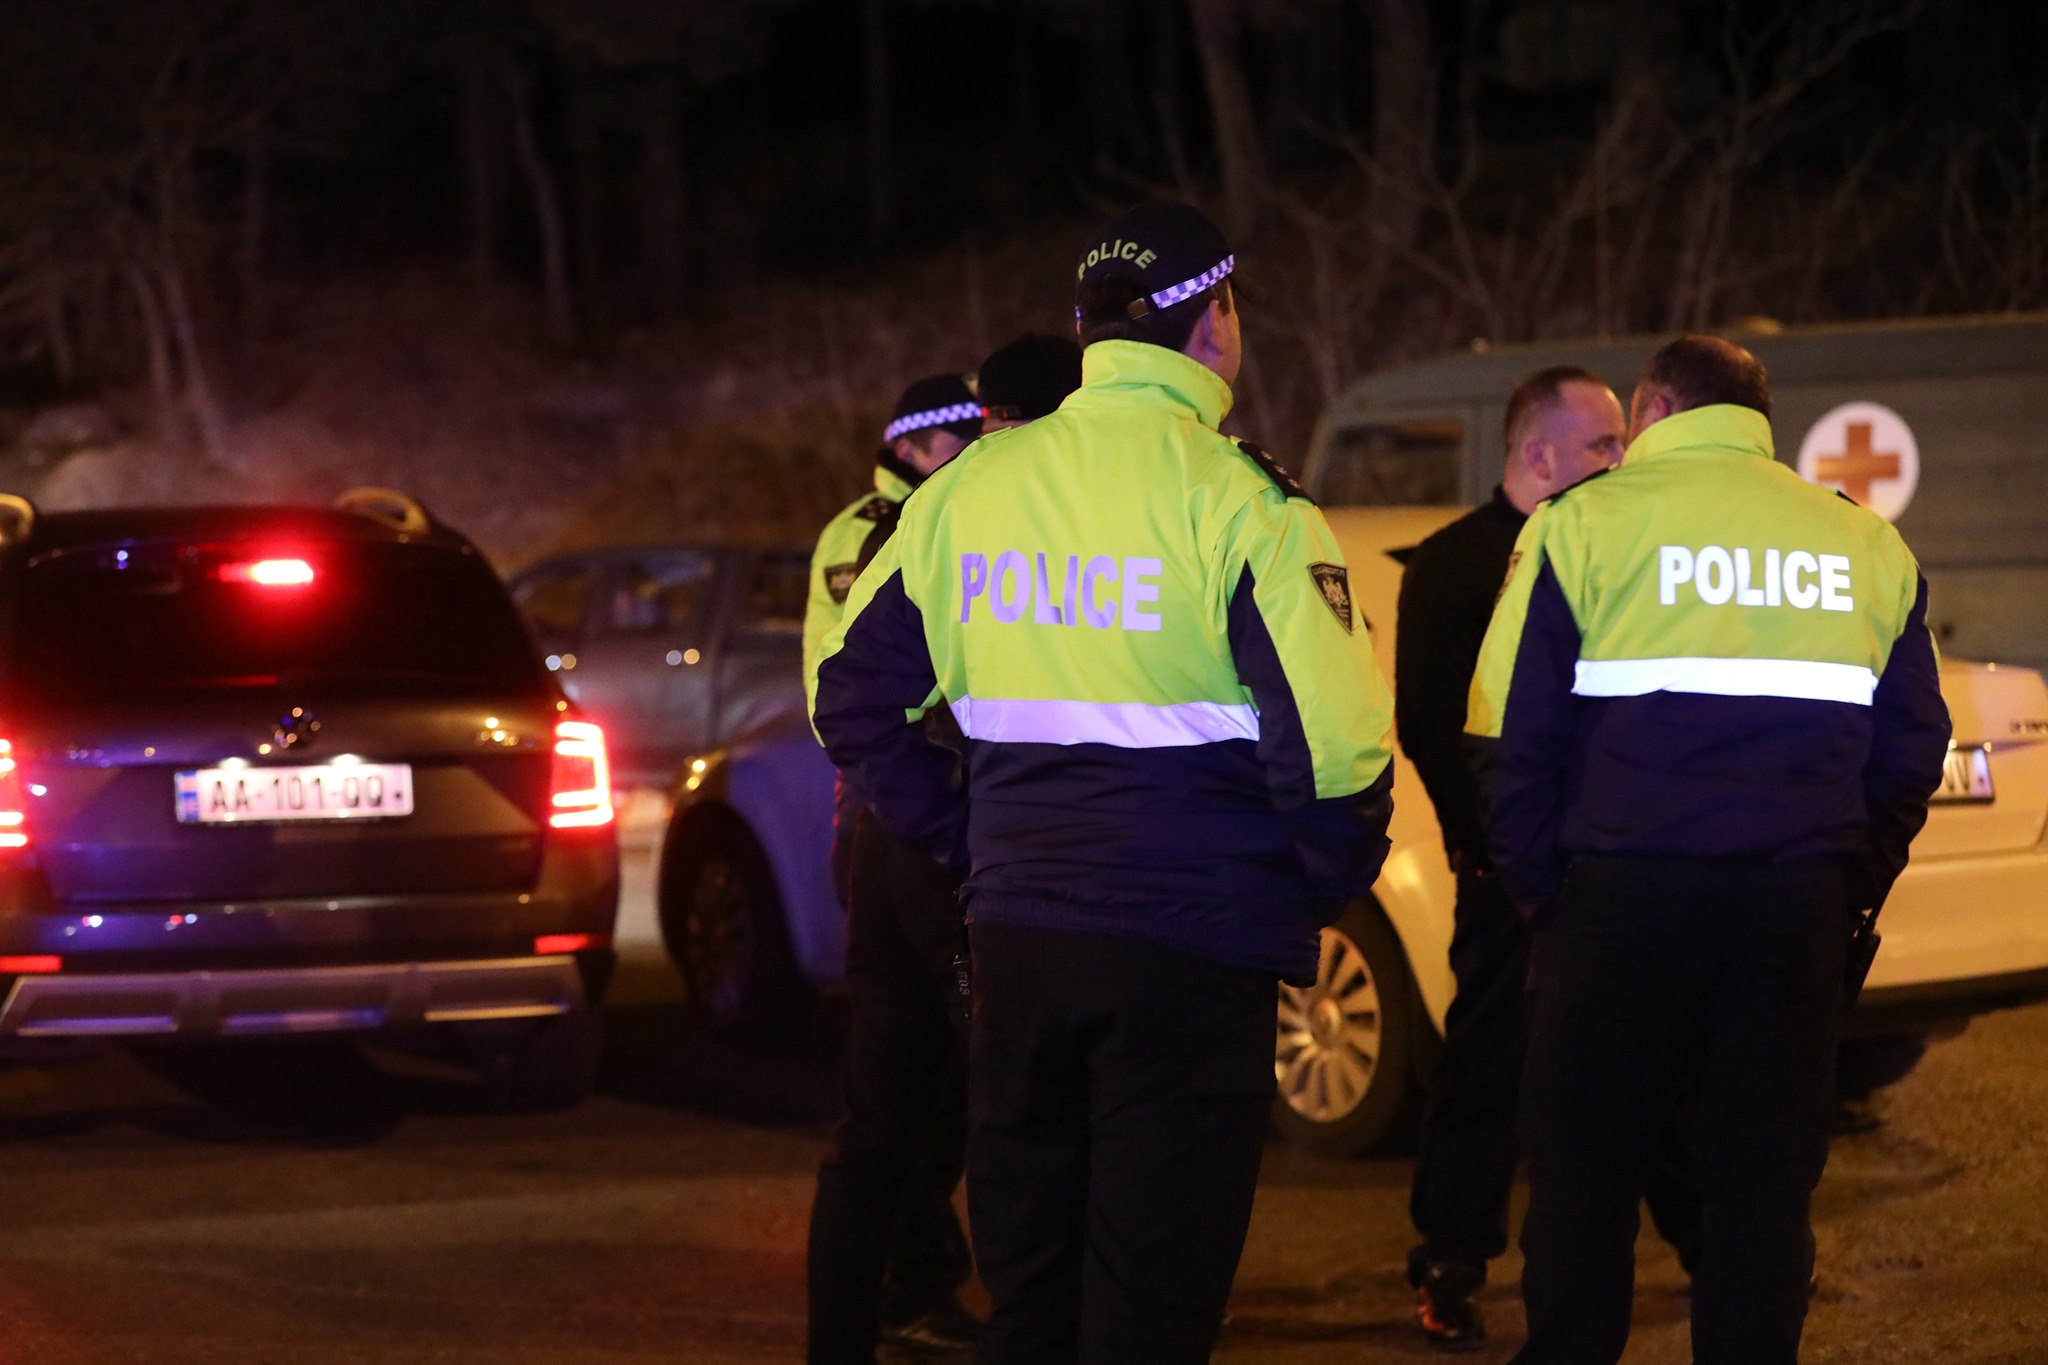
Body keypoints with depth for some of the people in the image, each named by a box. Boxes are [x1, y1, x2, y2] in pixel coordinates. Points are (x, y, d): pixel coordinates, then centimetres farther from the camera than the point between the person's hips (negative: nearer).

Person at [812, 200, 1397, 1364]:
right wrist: (1334, 874, -1)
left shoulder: (973, 488, 7)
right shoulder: (1232, 496, -11)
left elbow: (855, 698, 12)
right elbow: (1331, 735, -18)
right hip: (1189, 943, -5)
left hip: (1017, 929, 5)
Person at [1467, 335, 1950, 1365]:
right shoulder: (1868, 546, 11)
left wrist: (1541, 891, 3)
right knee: (1764, 1181, 8)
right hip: (1799, 911, 3)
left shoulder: (1586, 523, 0)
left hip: (1625, 895, -3)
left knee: (1583, 1167, 6)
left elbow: (1511, 739, -3)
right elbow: (1913, 749, 13)